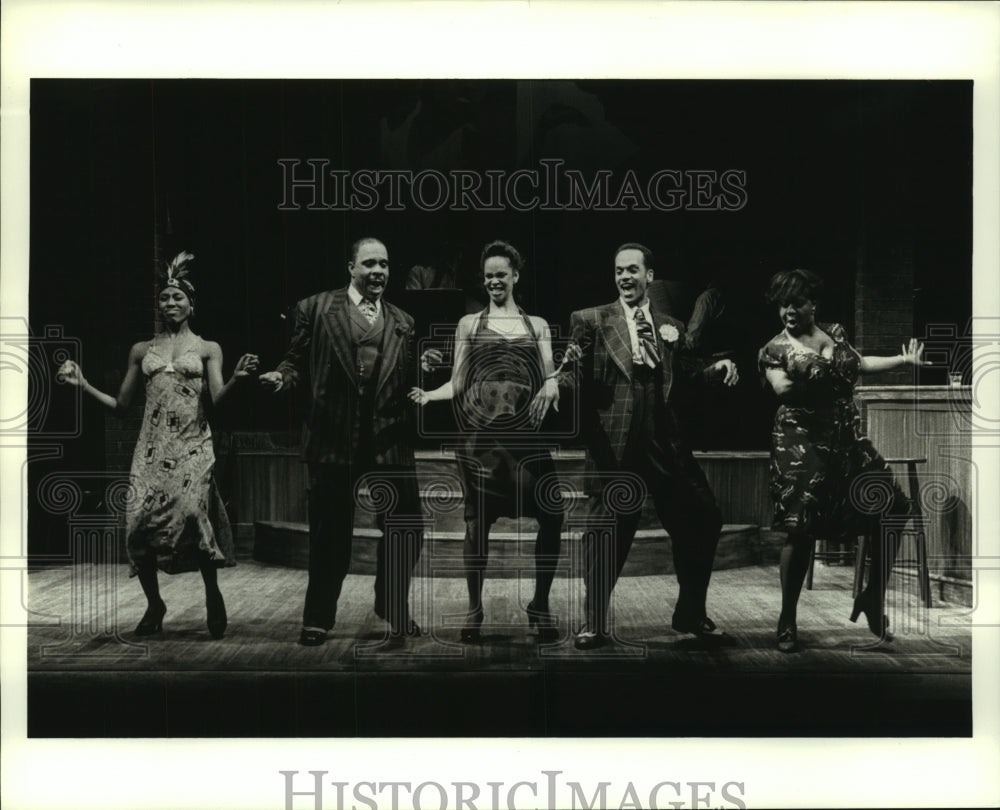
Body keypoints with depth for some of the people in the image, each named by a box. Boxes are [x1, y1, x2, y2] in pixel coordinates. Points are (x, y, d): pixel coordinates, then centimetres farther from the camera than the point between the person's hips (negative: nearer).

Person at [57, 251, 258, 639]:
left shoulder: (208, 349, 9)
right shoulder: (141, 350, 15)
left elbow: (217, 398, -3)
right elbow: (120, 404, 15)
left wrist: (236, 378, -22)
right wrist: (83, 384, 4)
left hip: (193, 445, -2)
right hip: (153, 446, 2)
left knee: (191, 509, -24)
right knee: (140, 518, -12)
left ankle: (213, 596, -3)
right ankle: (154, 604, 11)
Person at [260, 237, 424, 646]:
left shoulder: (403, 322, 14)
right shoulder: (315, 309, 5)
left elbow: (408, 381, 15)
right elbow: (297, 361, 5)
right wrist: (283, 376, -16)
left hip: (390, 440, 3)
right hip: (334, 439, -3)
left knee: (406, 527, 4)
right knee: (330, 533, 6)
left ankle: (392, 606, 28)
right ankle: (318, 619, 23)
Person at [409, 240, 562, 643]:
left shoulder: (537, 325, 14)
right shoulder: (469, 324, 10)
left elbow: (549, 376, 6)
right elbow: (458, 383, 6)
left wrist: (552, 386, -17)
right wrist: (430, 394, -12)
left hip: (527, 432, 1)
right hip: (483, 432, -1)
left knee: (551, 517, -6)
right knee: (477, 521, 0)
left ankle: (540, 603, 11)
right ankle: (474, 608, 13)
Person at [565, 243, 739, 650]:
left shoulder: (671, 326, 15)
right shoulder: (591, 320, 3)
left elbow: (682, 376, 14)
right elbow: (580, 381, -5)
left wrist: (717, 367, -3)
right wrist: (574, 363, -27)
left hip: (665, 442, 4)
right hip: (613, 444, -4)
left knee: (703, 520, 6)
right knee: (607, 531, 2)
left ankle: (691, 615, 25)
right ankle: (595, 623, 17)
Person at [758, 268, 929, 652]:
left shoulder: (833, 332, 13)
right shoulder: (774, 349, -3)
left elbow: (860, 363, 20)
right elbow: (782, 387, -18)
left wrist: (904, 359, 14)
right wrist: (823, 377, -32)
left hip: (846, 440, 6)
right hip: (802, 444, -6)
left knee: (894, 507, 2)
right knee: (801, 530, -8)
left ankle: (873, 598, 18)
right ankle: (787, 621, 7)